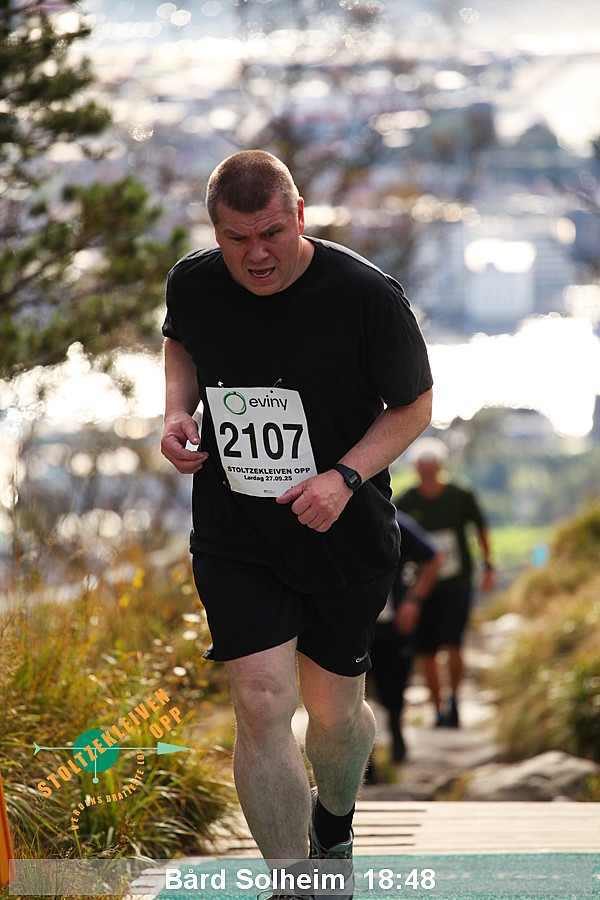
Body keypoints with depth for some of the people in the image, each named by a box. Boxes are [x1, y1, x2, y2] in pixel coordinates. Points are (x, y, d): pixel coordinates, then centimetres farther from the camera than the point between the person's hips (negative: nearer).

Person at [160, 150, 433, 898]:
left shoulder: (367, 296, -18)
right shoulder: (193, 284, -7)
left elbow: (414, 406, -6)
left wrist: (345, 477, -21)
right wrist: (177, 409, -3)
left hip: (344, 538, -1)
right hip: (235, 541, 1)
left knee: (335, 710, 12)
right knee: (262, 704, -12)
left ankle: (334, 824, 46)